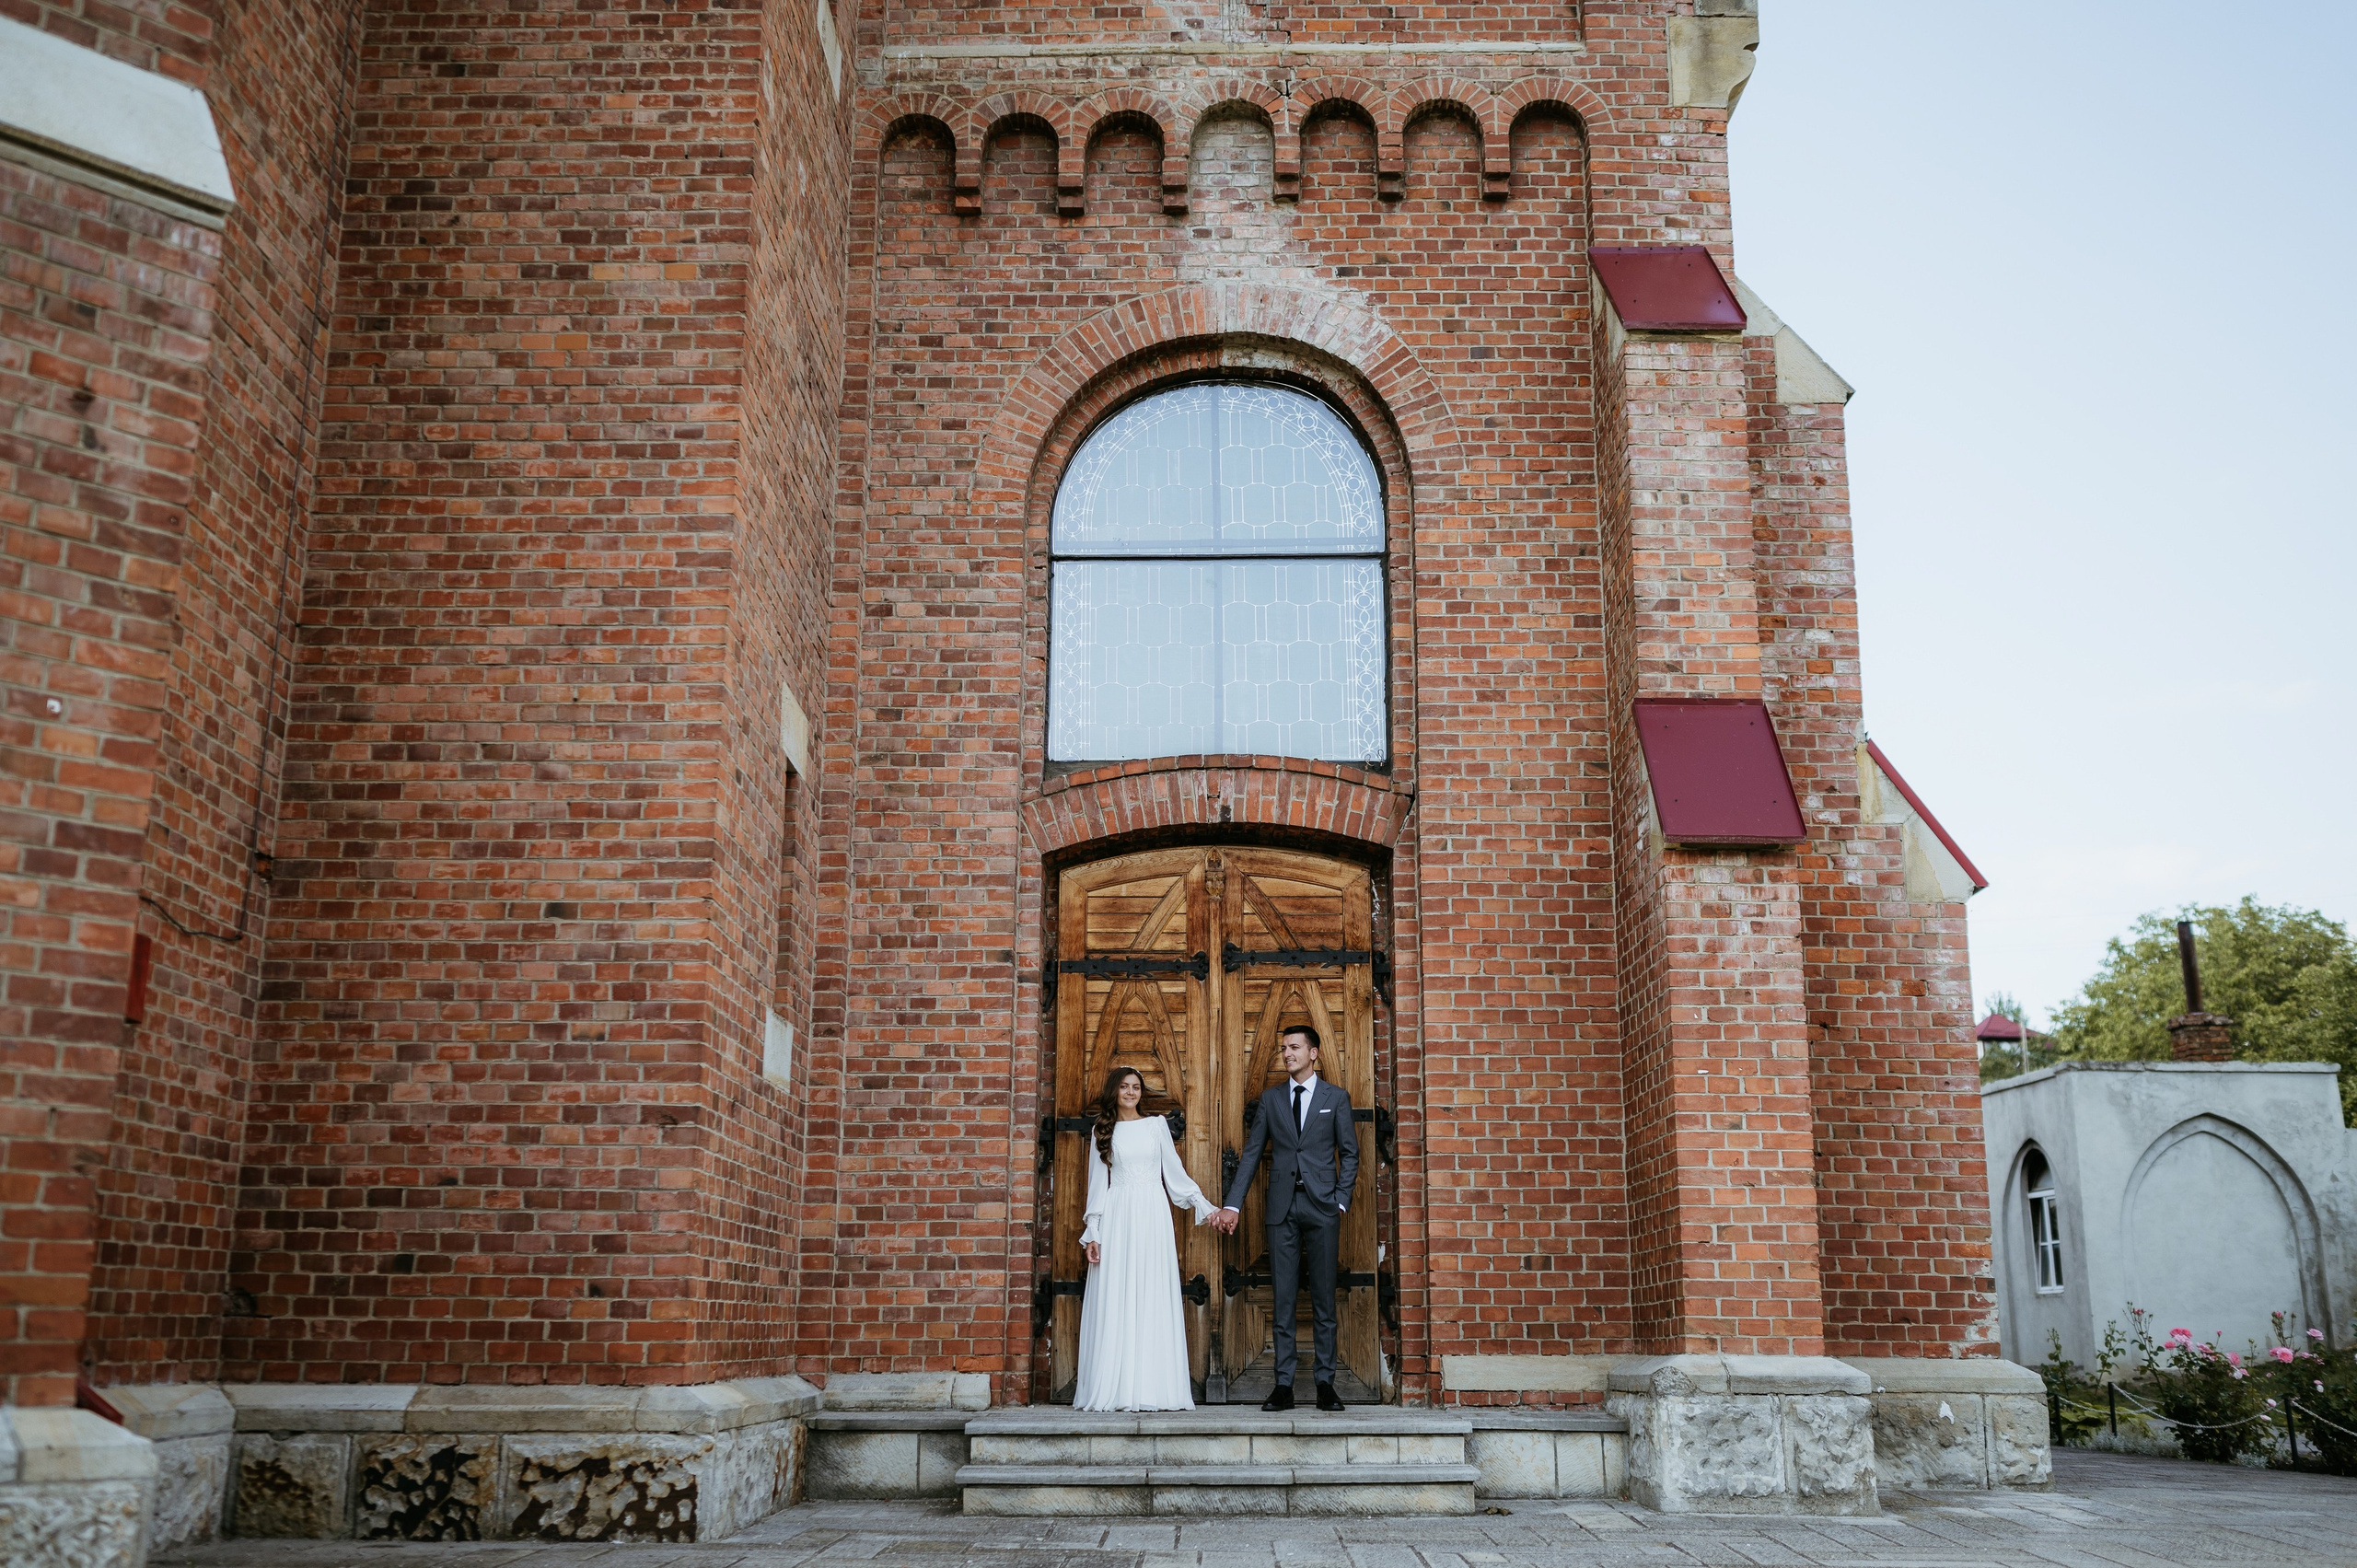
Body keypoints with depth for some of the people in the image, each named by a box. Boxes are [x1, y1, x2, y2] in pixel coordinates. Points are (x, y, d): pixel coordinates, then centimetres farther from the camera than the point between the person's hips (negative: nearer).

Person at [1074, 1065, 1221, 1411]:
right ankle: (1115, 1390, -2)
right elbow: (1097, 1183, 10)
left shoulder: (1157, 1125, 11)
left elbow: (1175, 1172, 11)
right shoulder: (1102, 1131, 11)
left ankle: (1152, 1388, -1)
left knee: (1154, 1299, -3)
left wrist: (1204, 1205, 2)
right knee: (1114, 1301, -4)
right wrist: (1092, 1232, 4)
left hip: (1152, 1215, 0)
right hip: (1117, 1217, 0)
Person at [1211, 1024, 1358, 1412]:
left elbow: (1349, 1154, 7)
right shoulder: (1271, 1099, 11)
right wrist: (1233, 1205, 4)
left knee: (1323, 1299, 1)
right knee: (1283, 1300, 1)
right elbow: (1252, 1154, 10)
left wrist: (1341, 1202, -4)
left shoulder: (1336, 1097, 7)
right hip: (1282, 1208, 2)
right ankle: (1283, 1386, 5)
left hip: (1322, 1206, -1)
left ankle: (1325, 1383, 7)